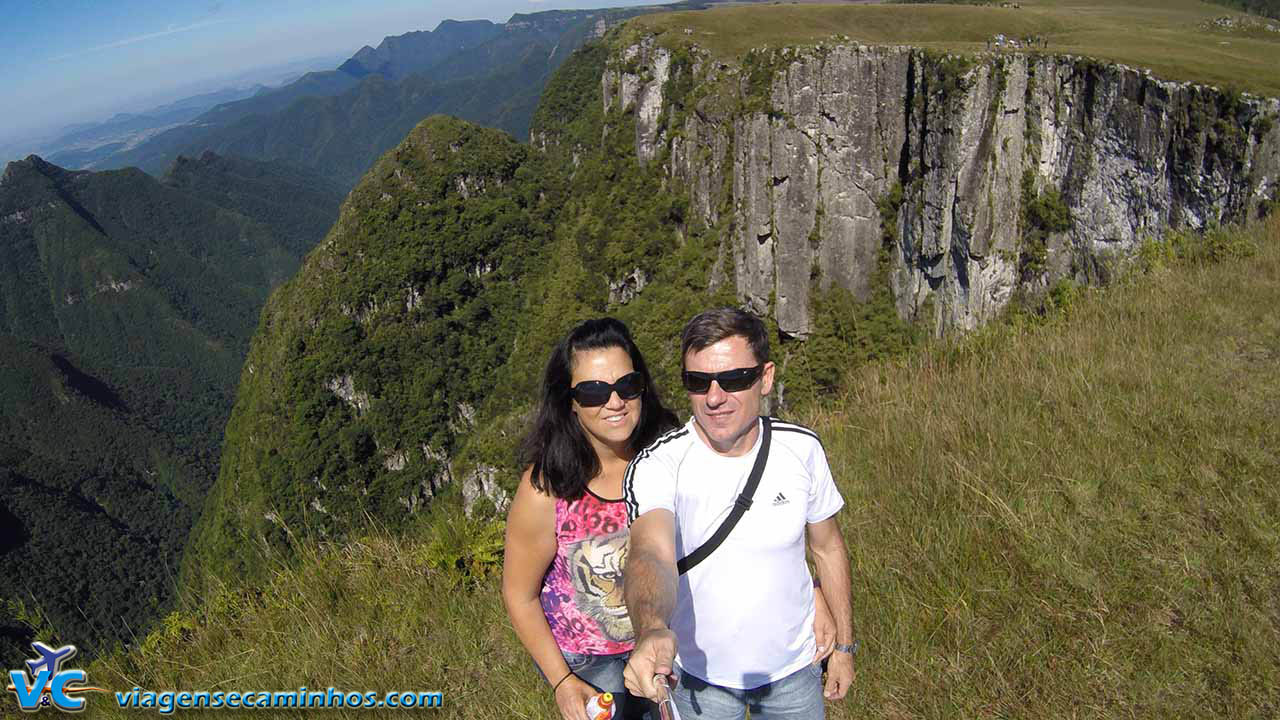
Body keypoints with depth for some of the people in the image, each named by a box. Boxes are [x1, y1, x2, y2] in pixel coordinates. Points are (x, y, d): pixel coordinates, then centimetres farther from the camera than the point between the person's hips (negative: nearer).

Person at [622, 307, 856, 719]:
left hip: (793, 668, 2)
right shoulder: (657, 465, -24)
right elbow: (651, 554, -41)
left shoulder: (802, 450, -13)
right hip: (699, 674, -2)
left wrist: (844, 645, 7)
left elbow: (827, 548, 1)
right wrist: (652, 630, -61)